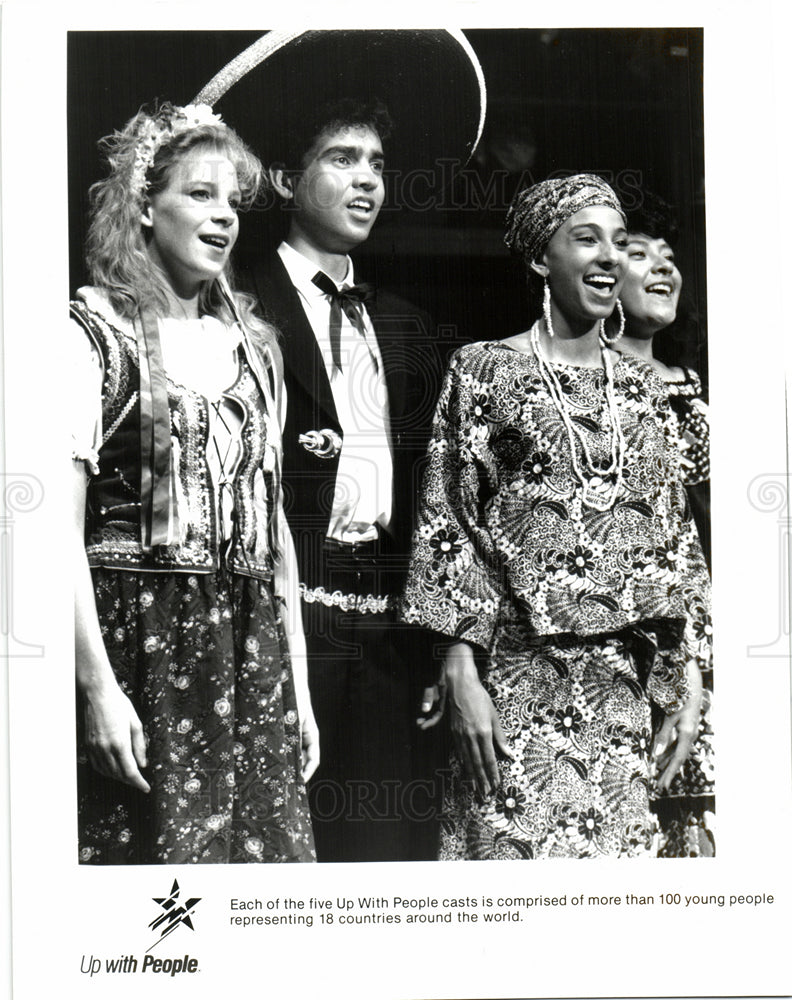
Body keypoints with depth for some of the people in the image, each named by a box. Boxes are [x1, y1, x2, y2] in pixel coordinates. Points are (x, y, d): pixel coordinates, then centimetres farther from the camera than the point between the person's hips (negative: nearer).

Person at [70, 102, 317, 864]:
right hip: (140, 650, -5)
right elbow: (65, 528, -10)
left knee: (271, 849, 5)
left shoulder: (253, 345, 14)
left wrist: (298, 686, 12)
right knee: (152, 850, -1)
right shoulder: (95, 333, -4)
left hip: (252, 655, 5)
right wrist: (98, 686, -17)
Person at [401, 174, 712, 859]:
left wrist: (685, 683, 8)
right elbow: (450, 525, -3)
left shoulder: (643, 385, 12)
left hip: (624, 680, 4)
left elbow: (670, 535, 12)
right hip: (516, 673, -4)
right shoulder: (483, 370, 0)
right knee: (514, 838, -4)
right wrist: (461, 671, -10)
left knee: (619, 844, 7)